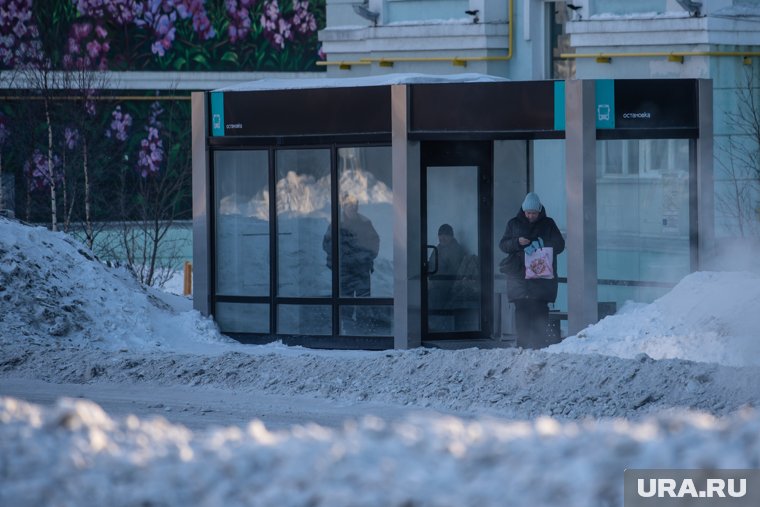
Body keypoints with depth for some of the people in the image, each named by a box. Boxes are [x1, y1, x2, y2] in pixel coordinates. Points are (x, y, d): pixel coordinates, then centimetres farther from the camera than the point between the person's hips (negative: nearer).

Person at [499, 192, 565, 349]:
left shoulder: (548, 225, 10)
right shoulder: (514, 224, 12)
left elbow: (559, 245, 7)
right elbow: (503, 245, 8)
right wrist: (517, 242, -12)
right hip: (519, 275, 1)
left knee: (540, 311, -8)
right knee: (521, 311, -4)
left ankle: (540, 343, -6)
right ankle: (522, 344, -2)